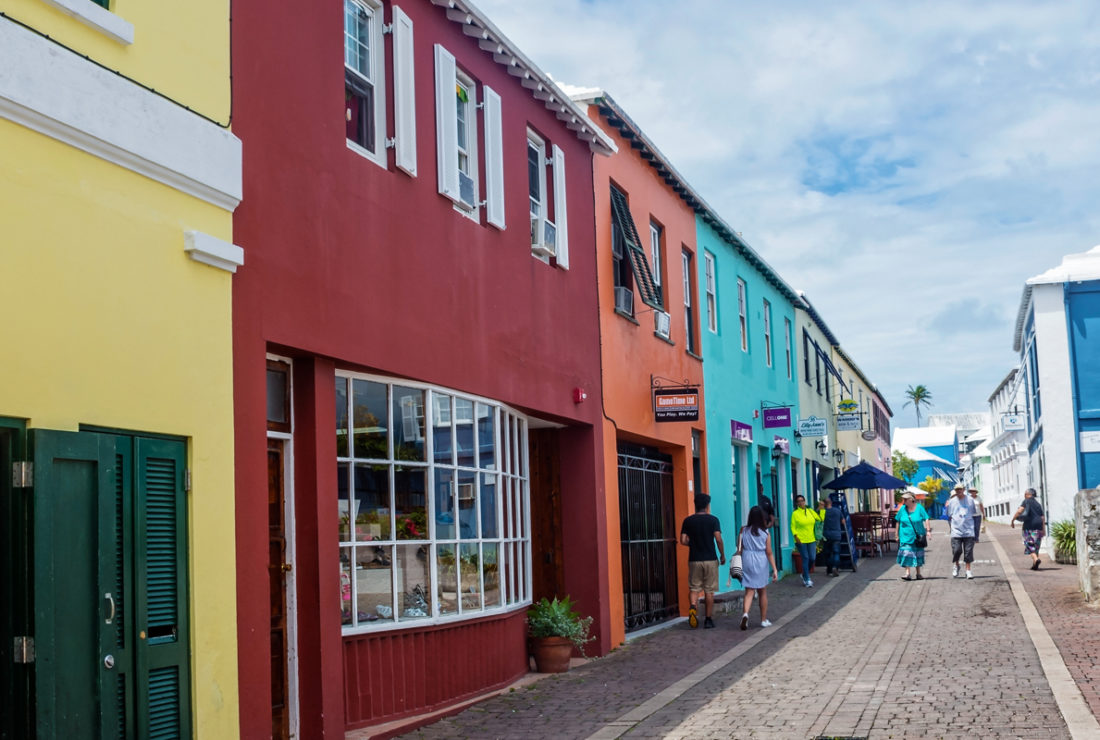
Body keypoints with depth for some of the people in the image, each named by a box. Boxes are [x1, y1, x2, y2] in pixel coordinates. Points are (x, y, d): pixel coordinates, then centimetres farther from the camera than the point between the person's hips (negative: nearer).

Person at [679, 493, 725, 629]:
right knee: (709, 591, 6)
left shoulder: (688, 521, 2)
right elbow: (718, 539, -11)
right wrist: (722, 555, 0)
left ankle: (693, 607, -21)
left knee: (694, 588, 8)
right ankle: (708, 620, 9)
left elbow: (683, 540, -2)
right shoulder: (713, 520, -4)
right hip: (710, 559, -1)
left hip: (694, 560, 1)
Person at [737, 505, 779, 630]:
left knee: (749, 591, 2)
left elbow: (739, 550, 2)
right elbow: (769, 553, -6)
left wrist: (739, 565, 13)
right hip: (761, 563, -1)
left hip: (747, 561, 1)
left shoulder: (744, 530, -1)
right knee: (762, 592, 14)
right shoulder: (765, 533, -4)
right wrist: (774, 569, -3)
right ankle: (764, 620, 22)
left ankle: (745, 613, -24)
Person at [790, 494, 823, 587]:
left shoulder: (810, 511, 9)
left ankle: (804, 575, 25)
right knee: (805, 558, -4)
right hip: (801, 540, -4)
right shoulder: (795, 514, -3)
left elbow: (820, 518, 8)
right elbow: (793, 527, -3)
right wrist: (796, 536, -15)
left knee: (812, 558, 1)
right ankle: (807, 580, 3)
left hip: (811, 539, 4)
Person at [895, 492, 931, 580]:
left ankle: (918, 574, 23)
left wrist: (928, 530, -15)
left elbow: (926, 519, -4)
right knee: (906, 554, -12)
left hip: (918, 536, 0)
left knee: (918, 555, 11)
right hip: (906, 536, 0)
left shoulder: (919, 508, -4)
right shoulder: (903, 509, 0)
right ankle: (908, 573, -13)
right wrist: (897, 535, 7)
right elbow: (898, 522, 7)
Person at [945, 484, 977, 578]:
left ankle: (968, 570, 10)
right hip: (956, 531, -1)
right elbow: (948, 515, 14)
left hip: (968, 530, 1)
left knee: (968, 551, 1)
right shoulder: (951, 501, 6)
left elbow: (974, 512, 17)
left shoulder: (970, 500, 6)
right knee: (956, 550, -7)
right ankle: (956, 565, 19)